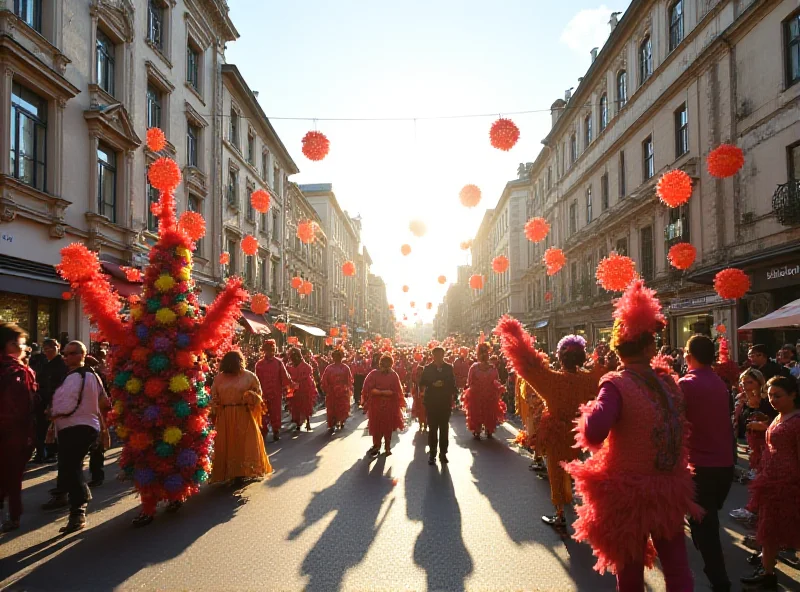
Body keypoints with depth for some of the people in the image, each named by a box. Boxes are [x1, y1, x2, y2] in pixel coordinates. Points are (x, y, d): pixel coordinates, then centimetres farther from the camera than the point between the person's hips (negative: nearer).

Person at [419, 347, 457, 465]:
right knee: (432, 429, 2)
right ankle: (432, 454, 9)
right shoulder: (428, 368, 1)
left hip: (445, 402, 1)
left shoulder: (449, 368, 4)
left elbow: (453, 384, 7)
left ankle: (443, 453, 15)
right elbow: (422, 383, -1)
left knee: (444, 428, 6)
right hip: (431, 402, -1)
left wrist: (454, 396, -4)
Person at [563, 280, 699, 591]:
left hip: (628, 490, -4)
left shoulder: (616, 385, -19)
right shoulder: (669, 384, -2)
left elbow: (593, 435, -30)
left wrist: (590, 411, -12)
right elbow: (678, 432, 12)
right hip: (670, 489, 4)